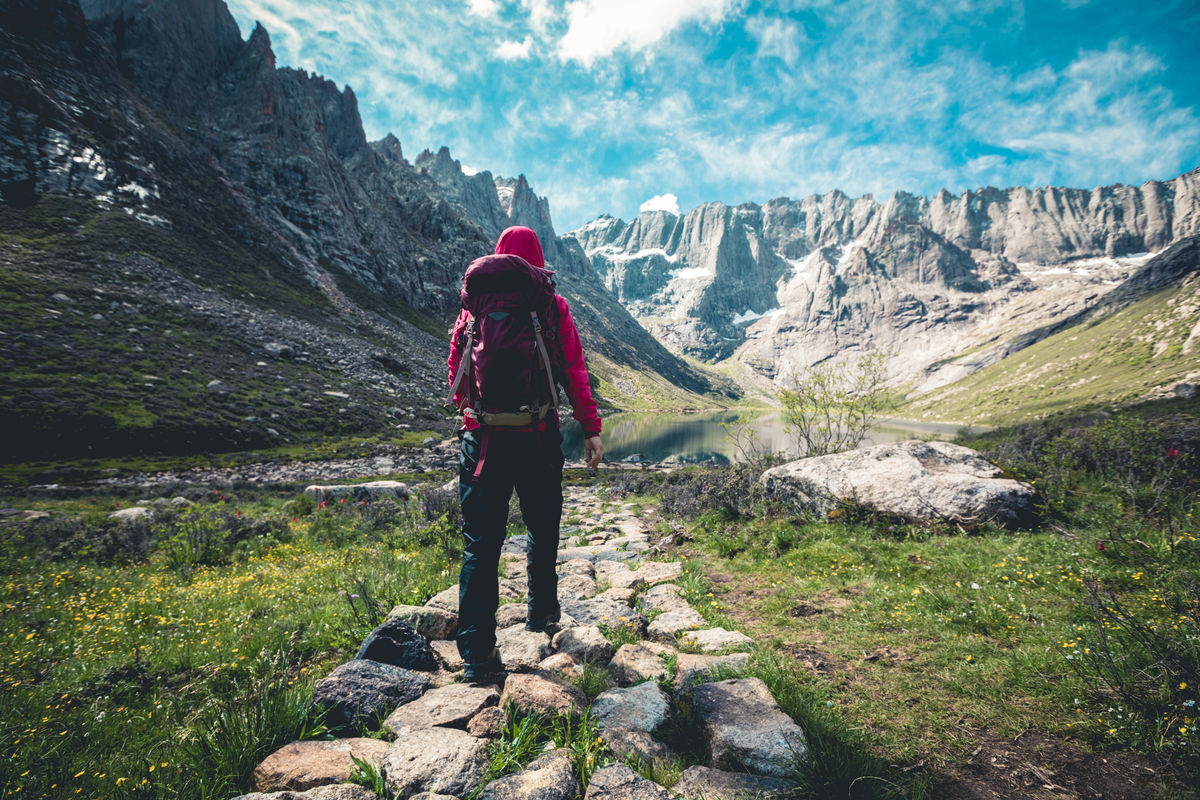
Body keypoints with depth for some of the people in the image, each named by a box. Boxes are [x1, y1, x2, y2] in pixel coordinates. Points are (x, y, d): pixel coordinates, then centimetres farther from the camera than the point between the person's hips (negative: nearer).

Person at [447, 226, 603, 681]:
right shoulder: (554, 308, 0)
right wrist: (591, 430, 1)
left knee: (481, 543, 4)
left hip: (483, 435, 1)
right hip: (538, 437, 0)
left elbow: (456, 370, 13)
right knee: (543, 528, 20)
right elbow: (574, 373, -3)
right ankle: (542, 613, 37)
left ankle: (477, 653, 5)